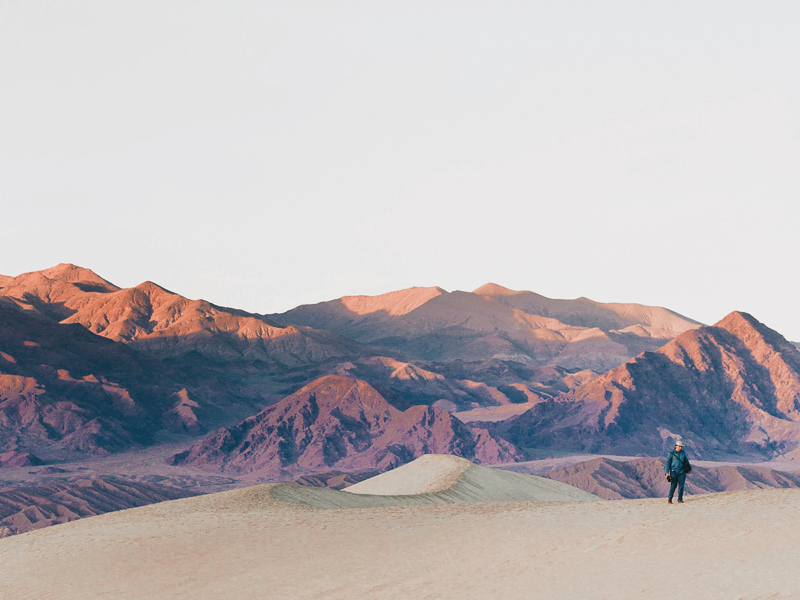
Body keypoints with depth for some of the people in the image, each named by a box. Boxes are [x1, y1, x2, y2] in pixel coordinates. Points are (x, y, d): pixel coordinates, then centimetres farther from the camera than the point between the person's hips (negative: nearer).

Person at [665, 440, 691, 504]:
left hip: (681, 472, 3)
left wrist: (689, 468, 31)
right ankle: (670, 498, 10)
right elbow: (668, 463, -3)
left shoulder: (683, 453, 9)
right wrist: (667, 473, -9)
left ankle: (680, 500, 3)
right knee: (673, 485, -7)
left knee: (681, 486, -3)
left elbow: (686, 461, 24)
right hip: (674, 472, -3)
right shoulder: (671, 453, -2)